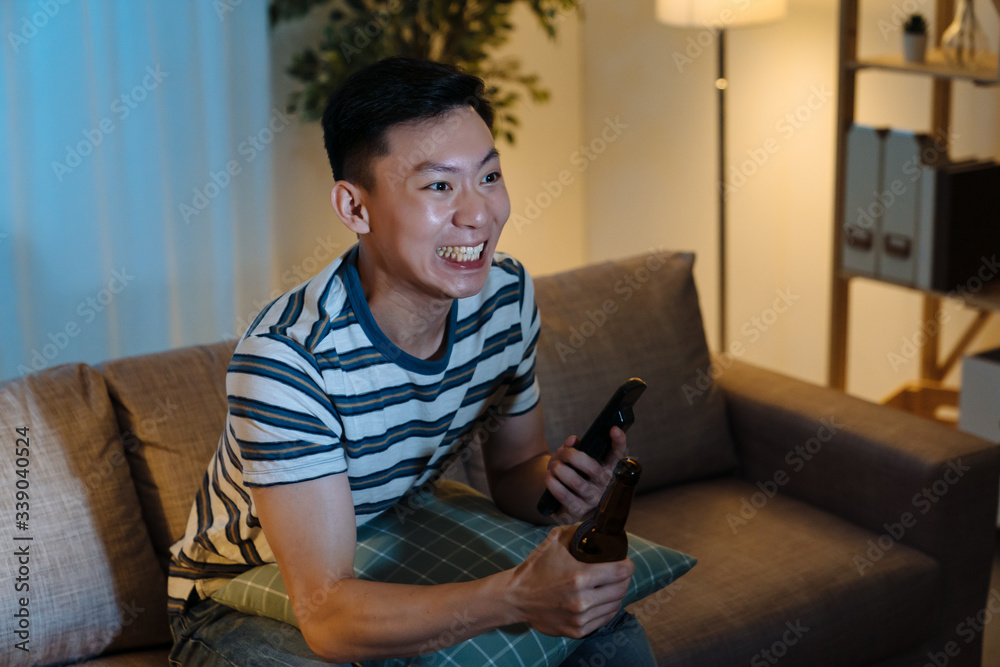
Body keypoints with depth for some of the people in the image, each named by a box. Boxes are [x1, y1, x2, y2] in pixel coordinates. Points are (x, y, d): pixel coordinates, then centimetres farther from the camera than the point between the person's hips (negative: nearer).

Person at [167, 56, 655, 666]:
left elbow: (512, 470, 1)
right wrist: (516, 596, -50)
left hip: (389, 561, 5)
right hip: (238, 601, -5)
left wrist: (557, 481, -25)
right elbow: (328, 617, -36)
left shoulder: (507, 297, -12)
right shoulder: (285, 359, -33)